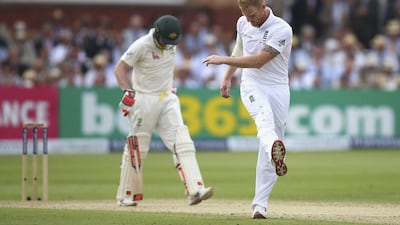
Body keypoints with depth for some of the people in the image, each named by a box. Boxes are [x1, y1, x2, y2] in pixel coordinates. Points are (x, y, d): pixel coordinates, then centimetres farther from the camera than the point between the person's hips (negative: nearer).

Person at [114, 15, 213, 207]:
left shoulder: (171, 45, 5)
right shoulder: (142, 46, -13)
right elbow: (120, 69, -15)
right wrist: (128, 91, -29)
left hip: (168, 99, 5)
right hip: (145, 100, -5)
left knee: (182, 143, -10)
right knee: (137, 149, 1)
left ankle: (195, 190, -20)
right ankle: (125, 196, 15)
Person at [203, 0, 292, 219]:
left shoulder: (282, 30, -14)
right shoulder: (243, 23, 5)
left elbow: (258, 61, -19)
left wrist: (224, 60, -16)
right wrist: (227, 78, 29)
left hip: (278, 88, -2)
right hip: (252, 84, 2)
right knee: (264, 116, -35)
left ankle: (260, 205, 1)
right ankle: (275, 148, -67)